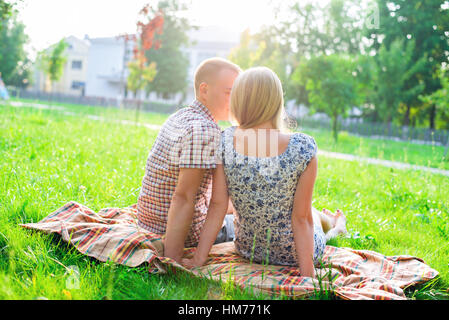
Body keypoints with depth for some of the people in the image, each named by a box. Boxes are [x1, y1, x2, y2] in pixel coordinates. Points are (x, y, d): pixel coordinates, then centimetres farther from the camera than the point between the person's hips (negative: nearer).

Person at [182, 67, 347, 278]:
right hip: (292, 253, -2)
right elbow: (301, 217, -22)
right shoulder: (303, 147, -26)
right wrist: (307, 275, -14)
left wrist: (198, 259, -6)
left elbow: (217, 205, -15)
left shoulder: (225, 142, -18)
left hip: (247, 250, 3)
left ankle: (329, 221, 68)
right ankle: (335, 226, 68)